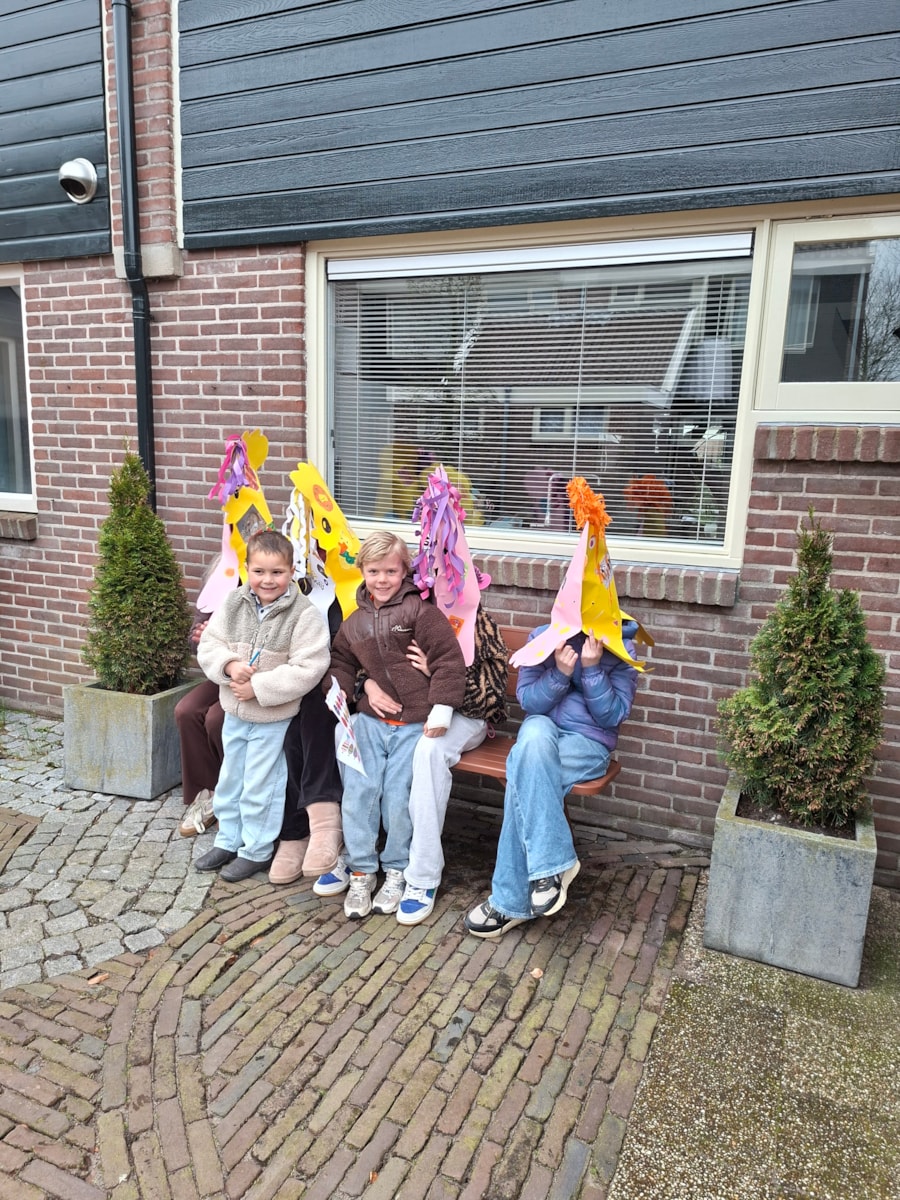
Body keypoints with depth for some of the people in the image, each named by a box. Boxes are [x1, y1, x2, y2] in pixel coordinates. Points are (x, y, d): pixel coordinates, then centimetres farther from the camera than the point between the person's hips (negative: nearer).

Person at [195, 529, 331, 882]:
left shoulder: (304, 615, -19)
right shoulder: (232, 604, -5)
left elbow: (307, 669, -23)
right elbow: (208, 645, 1)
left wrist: (259, 687, -24)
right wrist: (229, 665, -20)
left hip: (274, 717, -6)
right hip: (234, 711, 6)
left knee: (259, 787, 7)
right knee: (229, 780, 21)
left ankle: (257, 851, 28)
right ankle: (228, 841, 41)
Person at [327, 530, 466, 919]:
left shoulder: (420, 611, -8)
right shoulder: (355, 622, 11)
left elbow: (448, 660, -11)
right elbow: (342, 661, 24)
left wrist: (441, 710, -14)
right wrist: (339, 691, 4)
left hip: (415, 722, -5)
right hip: (371, 719, 5)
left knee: (398, 795, -4)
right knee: (359, 790, -2)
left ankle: (396, 871, 18)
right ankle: (361, 871, 15)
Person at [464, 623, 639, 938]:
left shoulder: (620, 651, -4)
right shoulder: (542, 638, 1)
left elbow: (612, 716, -8)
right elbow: (528, 701, -2)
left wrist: (592, 668, -20)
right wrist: (560, 673, -19)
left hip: (589, 743, -2)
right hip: (542, 731, 2)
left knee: (524, 772, -31)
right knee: (535, 734, -36)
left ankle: (510, 902, -19)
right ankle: (554, 864, -29)